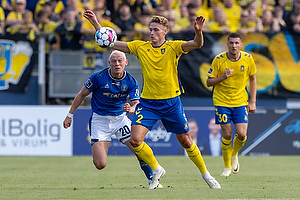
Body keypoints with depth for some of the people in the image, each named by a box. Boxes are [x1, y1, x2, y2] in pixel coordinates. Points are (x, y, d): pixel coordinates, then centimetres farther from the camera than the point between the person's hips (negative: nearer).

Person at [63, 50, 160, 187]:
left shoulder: (131, 82, -9)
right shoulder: (98, 77, -15)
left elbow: (136, 104, -12)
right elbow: (81, 95, -2)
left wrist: (131, 109, -37)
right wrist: (70, 115, 0)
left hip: (120, 118, 2)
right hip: (99, 120, -2)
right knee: (100, 164, -14)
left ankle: (153, 180, 11)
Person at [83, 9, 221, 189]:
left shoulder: (173, 47, -5)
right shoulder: (140, 47, 2)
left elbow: (197, 44, -21)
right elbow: (112, 43, 2)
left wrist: (198, 31, -43)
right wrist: (96, 24, -8)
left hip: (171, 102, -2)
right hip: (147, 103, 2)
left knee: (185, 141, 8)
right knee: (135, 140, -13)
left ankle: (206, 175, 28)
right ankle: (157, 171, 10)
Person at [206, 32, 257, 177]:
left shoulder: (248, 59, -5)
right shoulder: (219, 60, -11)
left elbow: (252, 78, 10)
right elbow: (209, 82, -5)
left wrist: (253, 101, 5)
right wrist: (223, 77, -24)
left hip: (241, 102, 2)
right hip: (222, 101, -2)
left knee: (242, 134, -10)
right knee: (227, 135, -5)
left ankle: (234, 155, 23)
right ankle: (227, 166, 15)